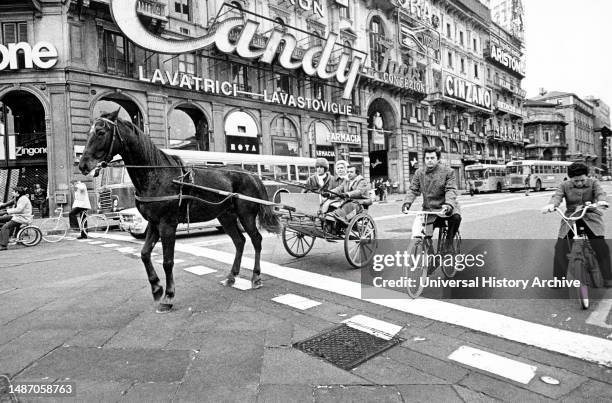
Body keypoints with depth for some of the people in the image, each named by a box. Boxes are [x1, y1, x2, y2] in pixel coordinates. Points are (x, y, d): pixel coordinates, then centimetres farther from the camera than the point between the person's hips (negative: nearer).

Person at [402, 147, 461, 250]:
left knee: (456, 217, -33)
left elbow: (451, 190, -15)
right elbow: (413, 190, -1)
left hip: (445, 208, -2)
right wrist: (407, 203, -21)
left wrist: (448, 204, -35)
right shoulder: (419, 173, 3)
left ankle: (448, 241, -9)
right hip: (428, 210, 2)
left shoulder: (448, 172, -4)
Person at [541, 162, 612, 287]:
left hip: (590, 217, 0)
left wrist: (601, 201, -43)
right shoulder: (565, 185, 0)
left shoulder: (593, 183, 1)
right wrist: (551, 205, -42)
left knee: (601, 246, -14)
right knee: (560, 246, -11)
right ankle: (558, 278, 1)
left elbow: (600, 193, -17)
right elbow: (557, 196, -17)